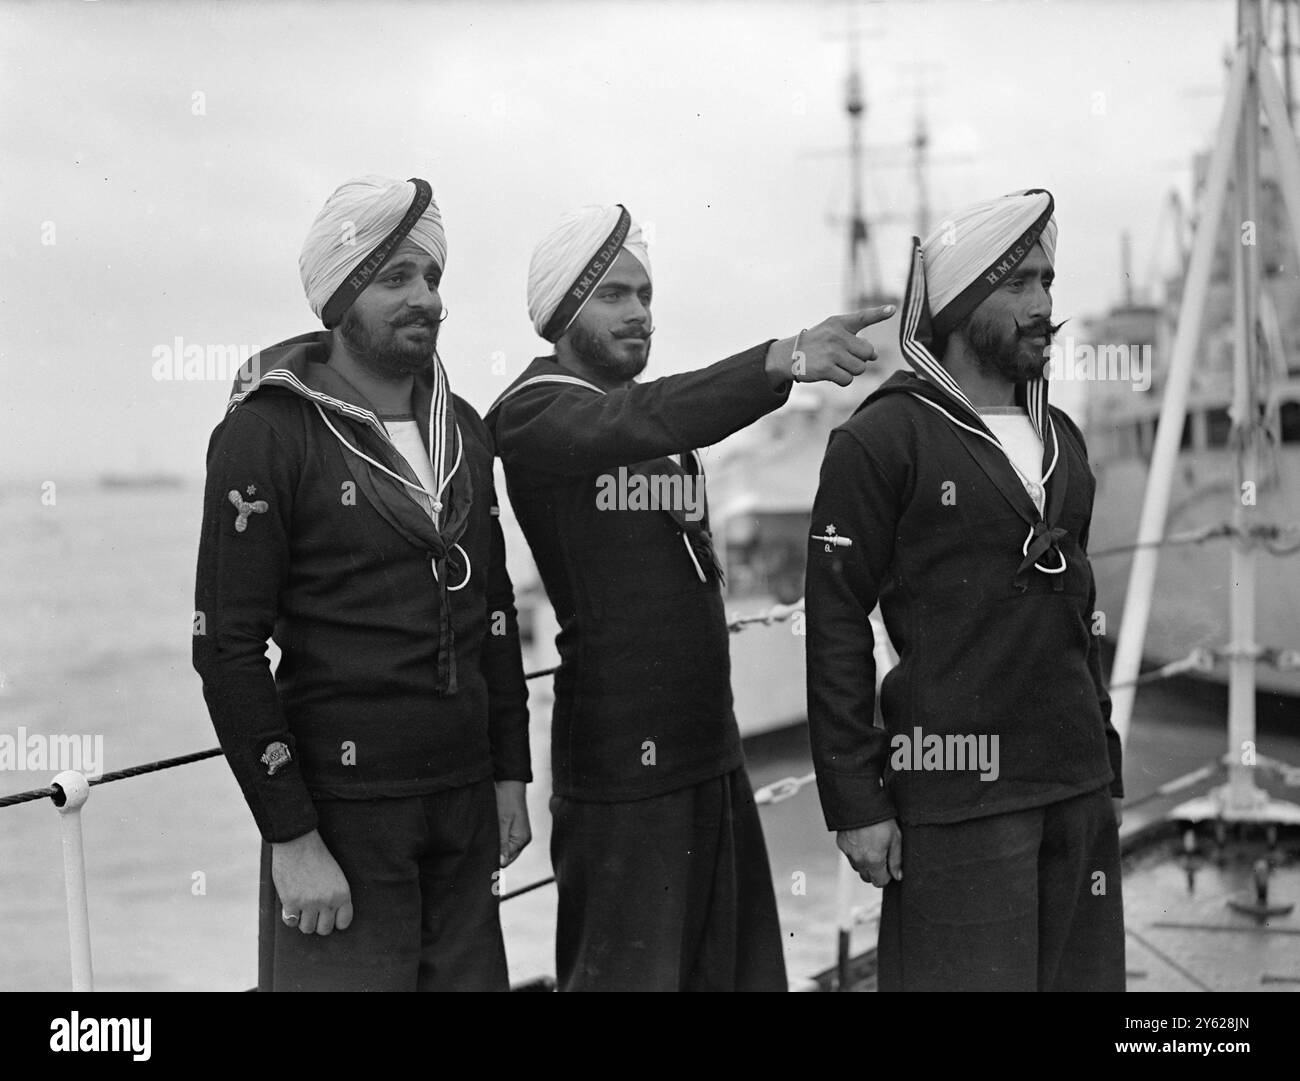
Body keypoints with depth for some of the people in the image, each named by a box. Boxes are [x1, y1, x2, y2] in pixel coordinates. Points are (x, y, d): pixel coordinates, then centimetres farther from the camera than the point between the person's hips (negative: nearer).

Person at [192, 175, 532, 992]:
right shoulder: (268, 434, -9)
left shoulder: (462, 429, 11)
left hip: (465, 805, 6)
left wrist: (510, 773, 14)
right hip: (345, 812, -6)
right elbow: (228, 649, -12)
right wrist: (291, 838, -15)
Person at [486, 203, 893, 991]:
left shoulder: (659, 416, 14)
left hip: (713, 748, 8)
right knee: (628, 970, -2)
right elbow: (644, 421, -29)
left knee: (739, 966, 10)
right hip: (623, 760, -8)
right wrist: (783, 361, -42)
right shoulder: (534, 416, -10)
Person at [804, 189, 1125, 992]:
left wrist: (1108, 767, 18)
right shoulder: (885, 439, -7)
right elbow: (836, 626, -9)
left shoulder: (1061, 439, 15)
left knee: (1084, 975, 7)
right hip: (958, 794, -6)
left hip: (1079, 787, 7)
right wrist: (855, 803, -13)